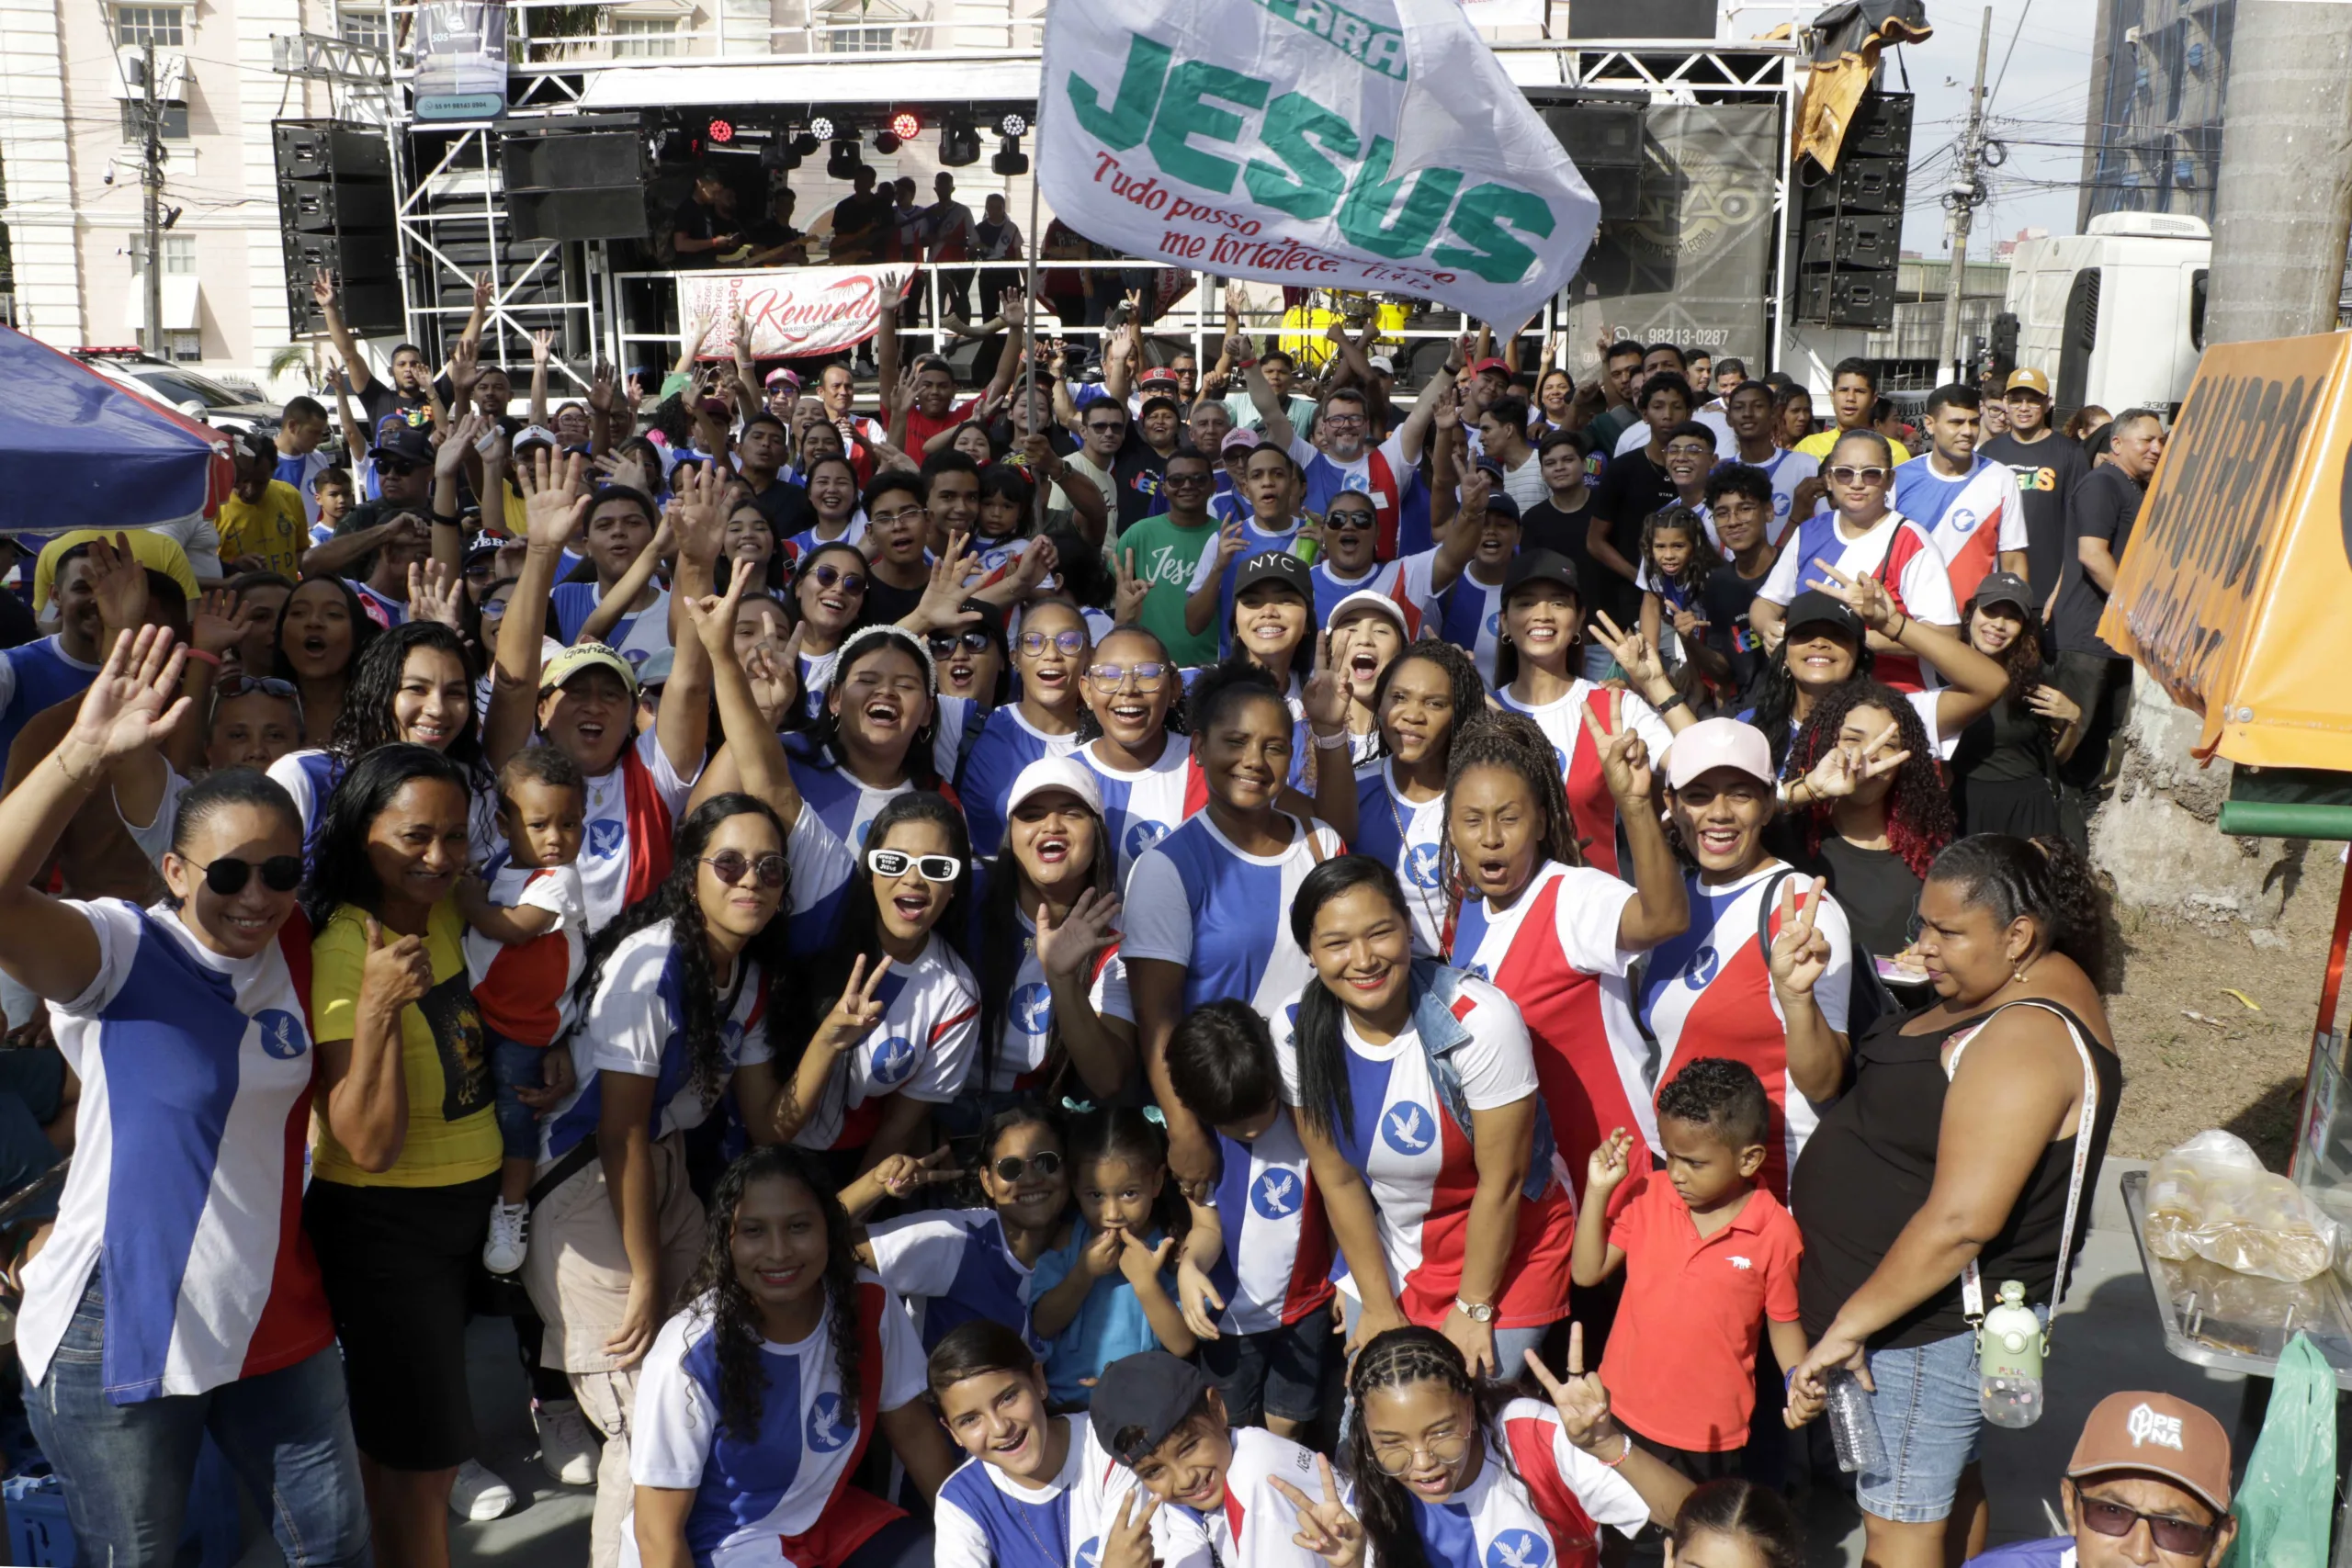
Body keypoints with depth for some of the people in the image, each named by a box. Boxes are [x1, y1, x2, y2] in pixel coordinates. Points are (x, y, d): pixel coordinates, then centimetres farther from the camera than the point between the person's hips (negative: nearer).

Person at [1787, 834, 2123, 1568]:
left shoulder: (2025, 1040, -28)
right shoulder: (2019, 989, 5)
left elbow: (1959, 1221, -32)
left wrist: (1847, 1326, -27)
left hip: (1931, 1325, -10)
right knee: (1947, 1484, 27)